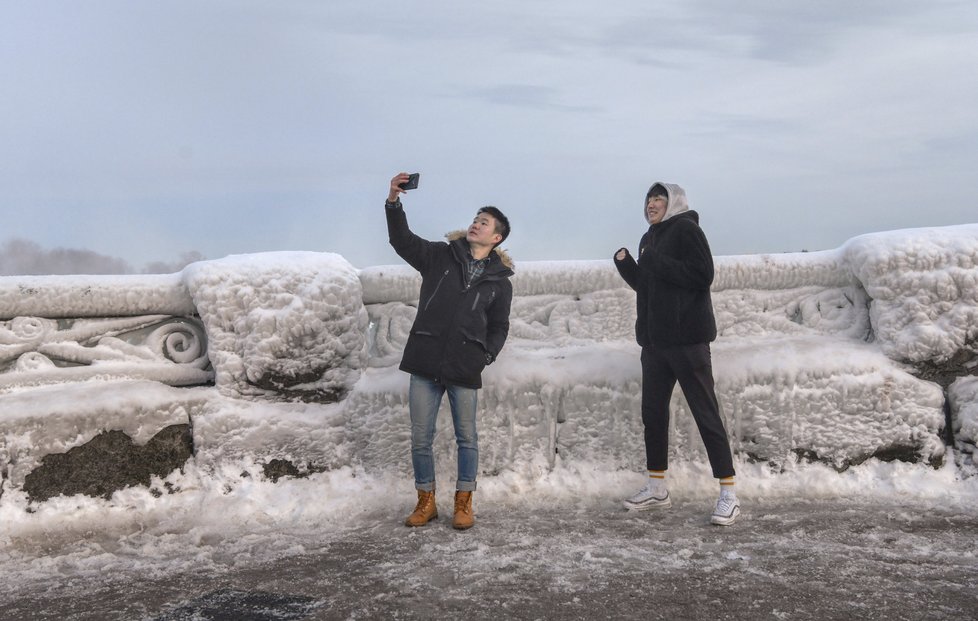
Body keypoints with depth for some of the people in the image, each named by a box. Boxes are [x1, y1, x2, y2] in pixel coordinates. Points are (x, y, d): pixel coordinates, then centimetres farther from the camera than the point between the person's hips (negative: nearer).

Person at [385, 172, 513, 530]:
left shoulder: (500, 280, 8)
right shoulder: (440, 257, 8)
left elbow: (499, 327, 9)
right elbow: (403, 241, -2)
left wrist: (486, 355, -8)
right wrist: (394, 203, -17)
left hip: (465, 368, 0)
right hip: (425, 362, 1)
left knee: (466, 437, 7)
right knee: (420, 437, 5)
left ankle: (464, 503, 21)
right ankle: (426, 502, 20)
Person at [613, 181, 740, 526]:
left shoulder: (686, 229, -7)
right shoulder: (649, 238, 17)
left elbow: (703, 275, -17)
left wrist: (658, 263, -18)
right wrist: (625, 263, 4)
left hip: (686, 337, -8)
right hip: (655, 339, 9)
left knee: (706, 413, -6)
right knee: (652, 412, 11)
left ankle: (728, 494, -1)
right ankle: (657, 489, 23)